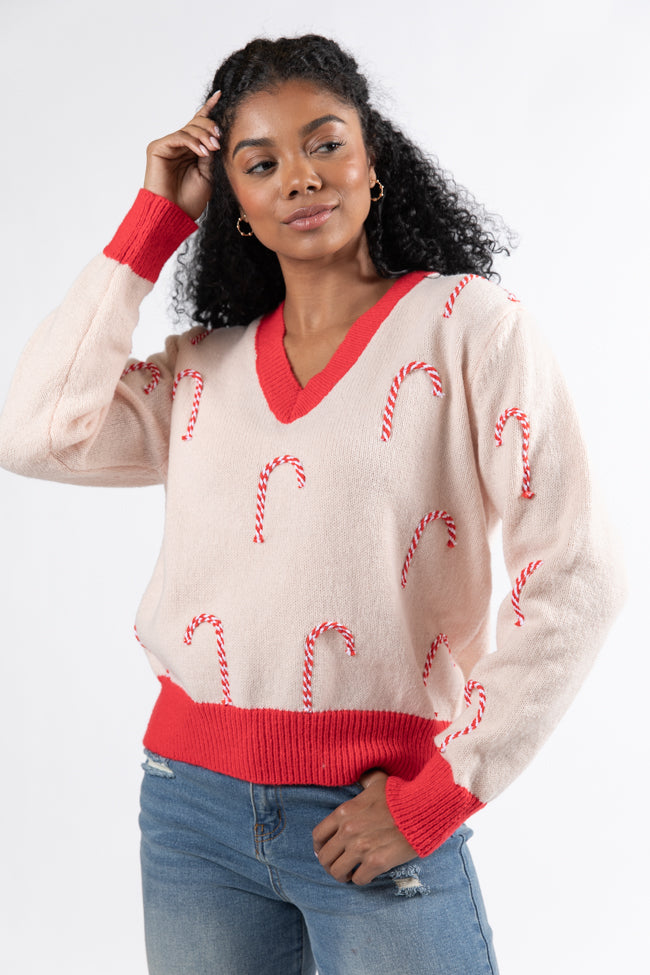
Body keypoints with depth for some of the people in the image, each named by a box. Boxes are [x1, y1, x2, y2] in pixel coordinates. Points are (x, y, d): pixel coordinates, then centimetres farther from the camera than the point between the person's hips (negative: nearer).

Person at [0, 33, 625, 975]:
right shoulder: (206, 364, 9)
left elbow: (574, 578, -10)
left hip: (372, 813, -3)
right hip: (193, 800, 4)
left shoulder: (468, 322, -3)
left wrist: (437, 798, -11)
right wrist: (155, 220, 1)